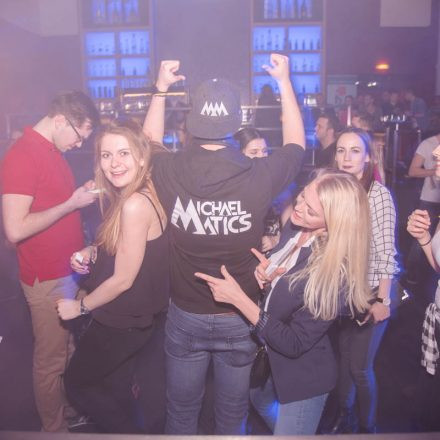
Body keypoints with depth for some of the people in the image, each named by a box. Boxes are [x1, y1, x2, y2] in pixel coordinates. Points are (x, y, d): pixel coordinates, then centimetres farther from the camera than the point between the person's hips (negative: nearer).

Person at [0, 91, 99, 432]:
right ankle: (55, 429, 28)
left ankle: (73, 414, 39)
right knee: (52, 360, 8)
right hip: (48, 279, -8)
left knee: (72, 352, 20)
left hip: (70, 270, 9)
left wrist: (83, 195, 4)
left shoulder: (53, 151, 9)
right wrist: (72, 203, -20)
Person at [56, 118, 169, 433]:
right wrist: (93, 252, -1)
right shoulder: (144, 193, 0)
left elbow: (123, 279, -23)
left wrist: (81, 306, -8)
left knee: (76, 383, 13)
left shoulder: (135, 205, -29)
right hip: (133, 315, 9)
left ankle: (131, 433, 24)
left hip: (123, 322, -9)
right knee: (114, 385, 26)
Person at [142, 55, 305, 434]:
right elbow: (296, 144, 2)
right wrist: (284, 82, 10)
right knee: (233, 412, 23)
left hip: (185, 316, 1)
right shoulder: (259, 176, -21)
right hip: (240, 318, -1)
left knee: (181, 410, 24)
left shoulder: (170, 173, -17)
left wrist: (161, 88, 14)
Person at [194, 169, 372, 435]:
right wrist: (267, 273, -17)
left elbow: (294, 343, -28)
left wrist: (238, 298, -31)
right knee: (261, 401, 33)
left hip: (304, 377, -8)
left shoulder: (334, 272, -33)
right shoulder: (294, 229, -12)